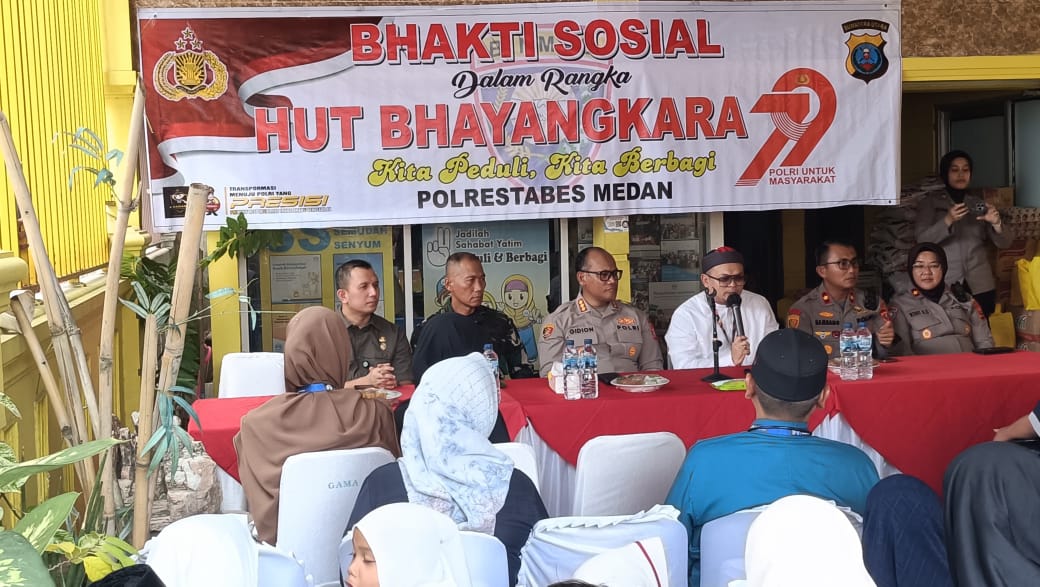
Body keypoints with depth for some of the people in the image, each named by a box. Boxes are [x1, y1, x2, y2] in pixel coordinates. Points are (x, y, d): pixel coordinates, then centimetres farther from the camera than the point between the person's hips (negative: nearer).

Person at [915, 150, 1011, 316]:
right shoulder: (929, 203, 5)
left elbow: (1003, 243, 7)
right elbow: (922, 240, -10)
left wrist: (996, 223, -13)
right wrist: (948, 220, -24)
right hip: (945, 285, -2)